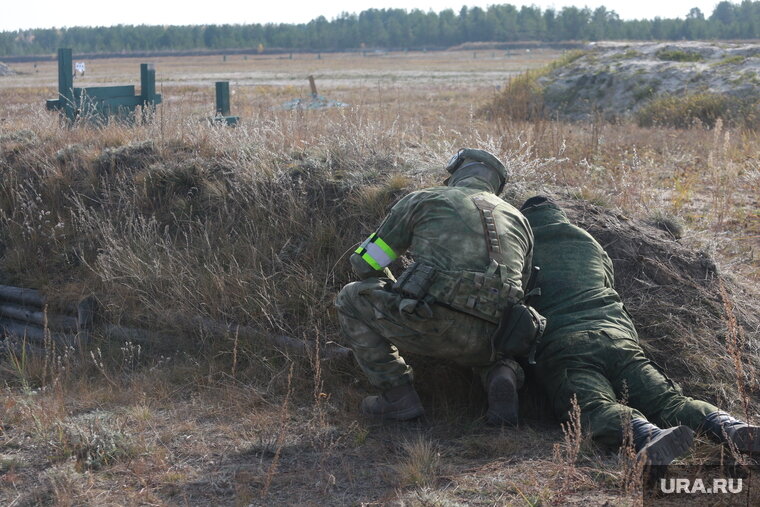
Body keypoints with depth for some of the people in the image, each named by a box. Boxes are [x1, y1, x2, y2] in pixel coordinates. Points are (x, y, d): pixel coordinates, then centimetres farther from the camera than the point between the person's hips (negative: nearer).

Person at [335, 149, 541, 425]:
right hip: (485, 339, 5)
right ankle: (503, 376, 6)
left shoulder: (422, 200, 15)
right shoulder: (517, 219, 25)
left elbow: (364, 262, 19)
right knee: (492, 352, 43)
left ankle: (398, 396, 12)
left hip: (434, 325, -5)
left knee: (352, 299, 21)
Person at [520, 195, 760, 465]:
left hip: (563, 344, -4)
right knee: (666, 399, -8)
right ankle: (729, 426, -36)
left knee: (595, 407, -27)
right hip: (619, 336, 4)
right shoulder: (590, 243, 33)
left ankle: (647, 434, -58)